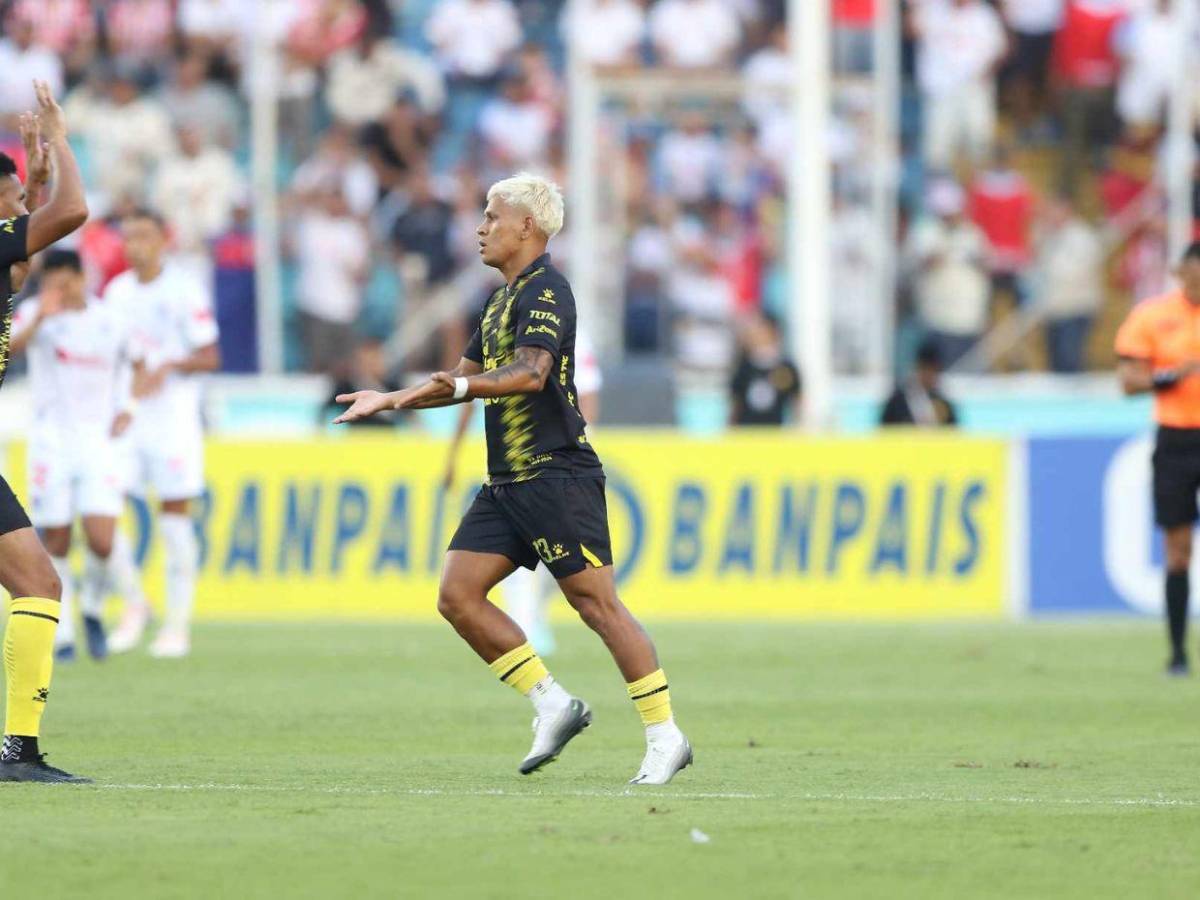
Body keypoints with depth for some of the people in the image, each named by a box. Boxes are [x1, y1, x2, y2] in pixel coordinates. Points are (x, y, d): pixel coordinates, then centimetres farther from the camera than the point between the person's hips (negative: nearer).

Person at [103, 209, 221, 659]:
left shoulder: (185, 289, -5)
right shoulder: (117, 292, 11)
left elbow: (209, 356, -5)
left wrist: (168, 367, -21)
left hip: (173, 415, -4)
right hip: (125, 416, 4)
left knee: (175, 513, -2)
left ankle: (178, 622, 5)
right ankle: (133, 605, 12)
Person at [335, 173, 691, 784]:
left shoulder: (545, 290, -11)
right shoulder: (504, 300, 20)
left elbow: (531, 372, -27)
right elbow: (467, 377, 32)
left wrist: (461, 386, -40)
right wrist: (390, 400, 28)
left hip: (556, 476, -10)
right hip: (507, 482, 10)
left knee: (597, 602, -10)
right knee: (458, 596, 0)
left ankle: (665, 737, -6)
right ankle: (553, 705, 5)